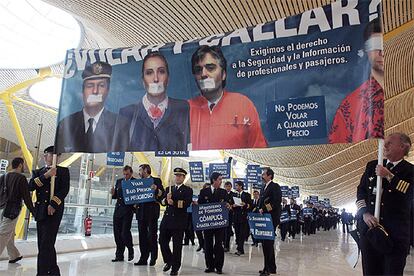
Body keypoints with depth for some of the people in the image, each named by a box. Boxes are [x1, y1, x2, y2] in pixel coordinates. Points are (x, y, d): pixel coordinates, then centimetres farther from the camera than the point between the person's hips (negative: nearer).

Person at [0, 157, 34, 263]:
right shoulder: (21, 178, -9)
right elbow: (26, 197, -11)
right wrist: (33, 211, -6)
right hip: (12, 210, -7)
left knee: (9, 235, 16)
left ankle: (14, 256, 27)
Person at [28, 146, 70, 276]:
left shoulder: (63, 171, 6)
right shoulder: (38, 172, 17)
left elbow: (65, 189, -4)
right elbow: (31, 186, 0)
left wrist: (53, 205, -14)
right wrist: (45, 176, -10)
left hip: (54, 211, -5)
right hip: (40, 211, 5)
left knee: (46, 244, -11)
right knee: (43, 244, 10)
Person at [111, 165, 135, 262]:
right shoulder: (119, 181, 13)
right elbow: (116, 196, 17)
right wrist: (113, 193, -4)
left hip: (128, 210, -5)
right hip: (118, 210, 6)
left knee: (125, 232, -9)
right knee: (117, 233, 7)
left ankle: (130, 250, 18)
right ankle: (119, 255, 19)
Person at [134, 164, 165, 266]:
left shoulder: (156, 180, -1)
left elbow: (162, 194, -11)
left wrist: (157, 189, -29)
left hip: (152, 211, -6)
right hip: (141, 212, 6)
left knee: (152, 235, 1)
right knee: (142, 235, 8)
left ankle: (153, 258, 12)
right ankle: (143, 258, 15)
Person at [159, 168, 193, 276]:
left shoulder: (188, 190, 1)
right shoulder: (168, 189, 17)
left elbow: (186, 204, -13)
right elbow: (163, 201, 5)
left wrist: (173, 203, -17)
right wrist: (167, 200, -16)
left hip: (179, 220, -5)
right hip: (167, 219, 5)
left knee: (177, 245, 1)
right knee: (163, 241, 7)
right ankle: (168, 261, 30)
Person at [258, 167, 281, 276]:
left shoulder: (275, 186, -8)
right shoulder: (263, 187, 19)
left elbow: (277, 202, -18)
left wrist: (264, 209, -18)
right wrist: (260, 211, 5)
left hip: (271, 218, -9)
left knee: (268, 243, -7)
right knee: (265, 243, 12)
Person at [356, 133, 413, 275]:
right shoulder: (372, 166, 13)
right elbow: (360, 191, 8)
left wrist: (389, 176, -18)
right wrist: (365, 213, -6)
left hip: (396, 231, -3)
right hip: (368, 227, 3)